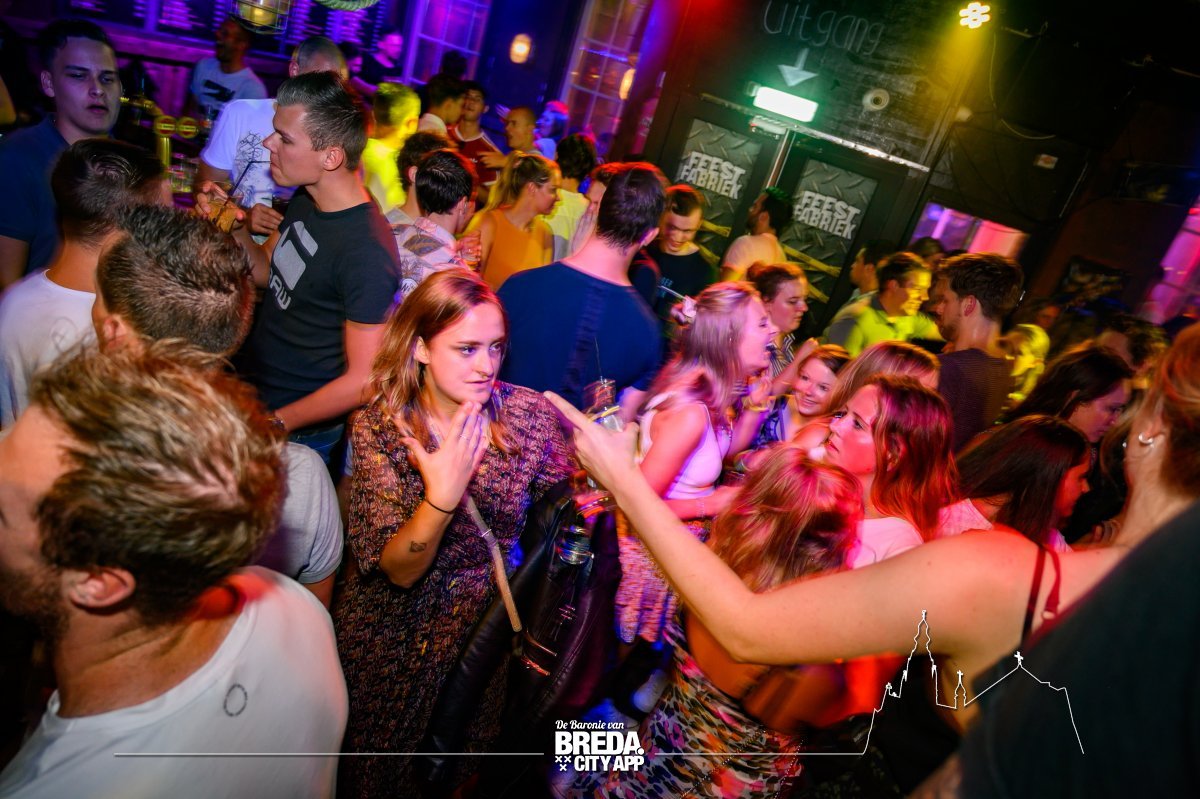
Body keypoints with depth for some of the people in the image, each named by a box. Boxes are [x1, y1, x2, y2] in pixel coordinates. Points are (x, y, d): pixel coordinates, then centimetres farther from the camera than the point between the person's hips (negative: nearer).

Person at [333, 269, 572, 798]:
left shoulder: (529, 413, -15)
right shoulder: (378, 427, -18)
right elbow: (399, 570, -22)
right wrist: (441, 497, -39)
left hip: (484, 629, 1)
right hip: (395, 632, 0)